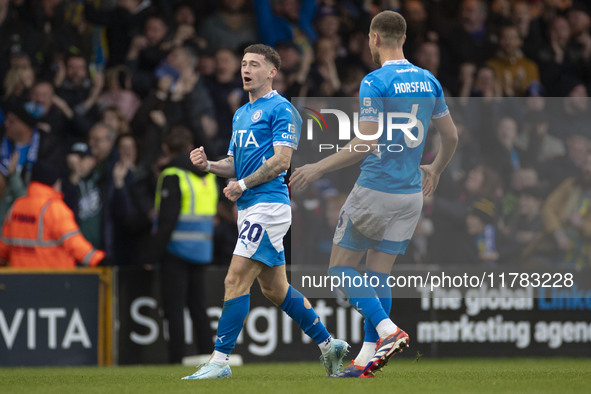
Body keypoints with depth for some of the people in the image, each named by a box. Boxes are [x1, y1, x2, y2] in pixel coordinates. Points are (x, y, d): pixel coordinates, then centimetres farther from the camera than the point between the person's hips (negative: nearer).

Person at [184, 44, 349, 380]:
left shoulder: (281, 109, -7)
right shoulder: (242, 113, 20)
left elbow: (281, 160, -16)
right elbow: (236, 164, 23)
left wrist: (243, 184, -14)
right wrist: (208, 164, 4)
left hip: (268, 204, -10)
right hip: (250, 207, 10)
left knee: (236, 280, -13)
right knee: (275, 288, 12)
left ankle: (220, 361, -12)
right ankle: (329, 344, 21)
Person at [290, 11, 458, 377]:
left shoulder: (375, 82, -14)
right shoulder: (428, 81, 7)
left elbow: (367, 143, -20)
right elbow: (451, 136, 14)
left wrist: (319, 168, -13)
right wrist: (435, 169, 32)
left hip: (376, 190, -7)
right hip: (411, 192, 7)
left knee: (341, 267, 4)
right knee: (379, 273, 10)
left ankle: (387, 330, -12)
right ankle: (367, 358, 6)